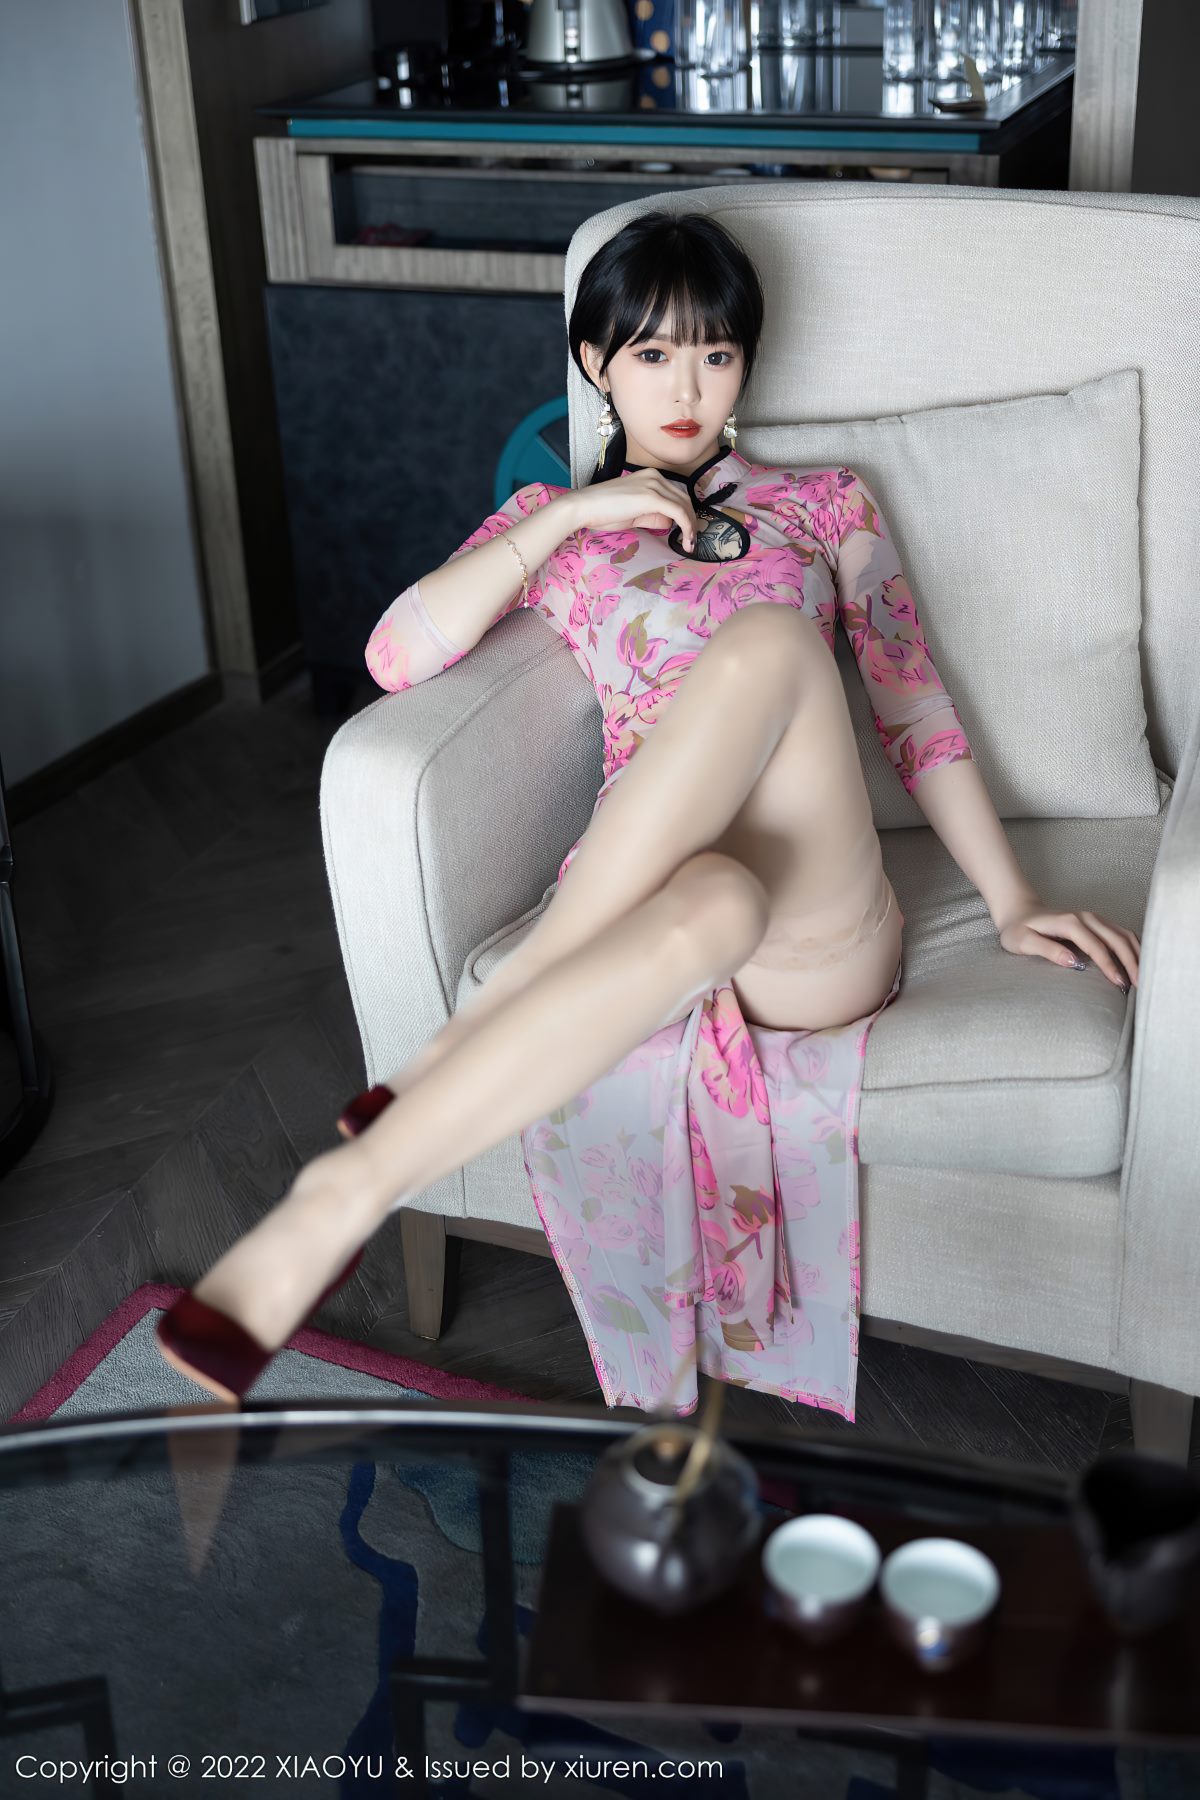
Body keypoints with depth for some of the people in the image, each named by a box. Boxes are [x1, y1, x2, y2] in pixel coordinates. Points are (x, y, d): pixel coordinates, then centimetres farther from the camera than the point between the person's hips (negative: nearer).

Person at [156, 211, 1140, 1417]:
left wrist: (1011, 899, 5)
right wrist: (570, 516, 1)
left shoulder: (823, 503, 23)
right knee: (711, 908, -41)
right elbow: (398, 656, 6)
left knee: (766, 638, -34)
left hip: (820, 943, 1)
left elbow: (913, 705, 17)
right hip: (645, 889, 0)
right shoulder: (552, 523, 22)